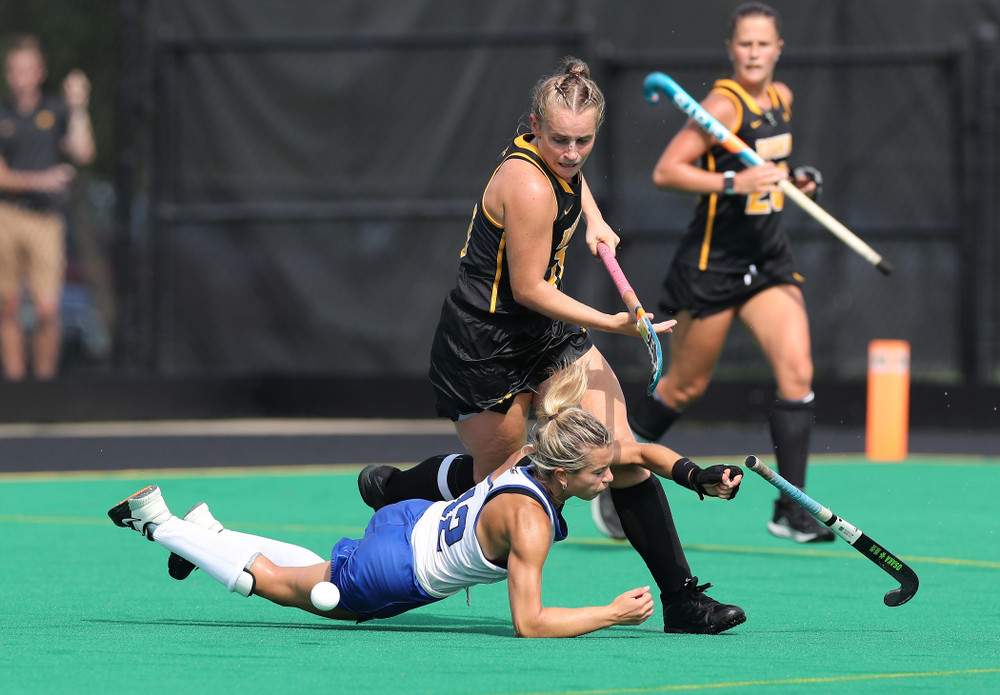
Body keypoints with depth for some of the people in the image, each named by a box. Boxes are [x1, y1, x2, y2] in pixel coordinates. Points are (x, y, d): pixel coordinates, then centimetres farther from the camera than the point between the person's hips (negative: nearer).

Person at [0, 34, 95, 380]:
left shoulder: (58, 111, 8)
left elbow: (83, 154, -4)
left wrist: (78, 107, -10)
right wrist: (39, 180, -15)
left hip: (46, 219, 0)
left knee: (47, 309, -10)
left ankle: (45, 376, 2)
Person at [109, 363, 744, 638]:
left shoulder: (541, 454, -13)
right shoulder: (529, 519, -36)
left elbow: (642, 452, 3)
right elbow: (528, 624, -36)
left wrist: (698, 476, -13)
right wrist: (614, 614, -31)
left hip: (416, 524, 7)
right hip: (398, 572, -7)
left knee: (323, 579, 36)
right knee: (272, 582, 16)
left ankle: (210, 530, 46)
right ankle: (157, 521, 28)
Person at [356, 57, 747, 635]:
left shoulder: (560, 162, -3)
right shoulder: (528, 187, -29)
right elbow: (528, 289, -23)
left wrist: (592, 218, 12)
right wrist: (614, 324, -22)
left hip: (551, 335, 8)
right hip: (485, 347, -8)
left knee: (620, 452, -6)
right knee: (496, 473, 12)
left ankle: (682, 598, -6)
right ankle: (388, 488, 43)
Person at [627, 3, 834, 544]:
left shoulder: (781, 98, 7)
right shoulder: (724, 105, -17)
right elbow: (665, 172, -22)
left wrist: (792, 180, 7)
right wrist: (734, 183, -31)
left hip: (769, 260, 6)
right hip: (712, 261, -6)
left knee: (796, 372, -10)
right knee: (686, 386, 5)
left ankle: (790, 509, -7)